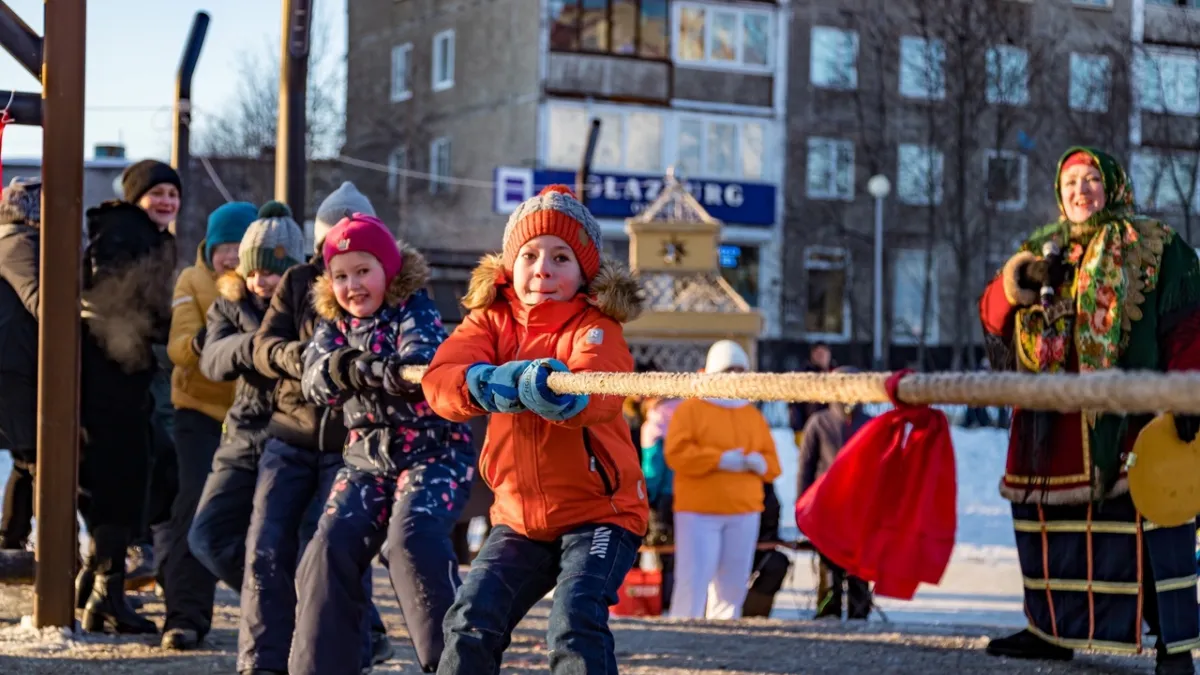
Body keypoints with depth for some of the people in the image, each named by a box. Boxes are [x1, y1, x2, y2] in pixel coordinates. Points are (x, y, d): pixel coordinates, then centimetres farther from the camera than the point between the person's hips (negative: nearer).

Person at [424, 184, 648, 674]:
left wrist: (561, 391, -56)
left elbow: (600, 392, -32)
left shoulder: (595, 327, -9)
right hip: (519, 517, 5)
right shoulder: (490, 321, 2)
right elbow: (440, 380, -18)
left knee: (576, 625, -23)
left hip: (598, 512, -4)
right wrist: (491, 383, -40)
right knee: (471, 624, -4)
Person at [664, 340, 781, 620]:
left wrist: (758, 462, -9)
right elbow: (676, 453, -10)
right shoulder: (690, 408, 3)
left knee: (733, 586, 7)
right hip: (698, 512, -5)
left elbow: (772, 463, 15)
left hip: (745, 513, 5)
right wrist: (719, 460, -15)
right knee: (693, 583, -10)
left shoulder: (753, 415, 17)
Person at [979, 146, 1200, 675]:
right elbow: (993, 315, 9)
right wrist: (1018, 281, -12)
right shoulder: (1041, 251, 17)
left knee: (1151, 519, -9)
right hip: (1053, 419, 5)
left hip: (1131, 414, -5)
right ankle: (1052, 629, 21)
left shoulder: (1156, 249, 3)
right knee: (1046, 517, 8)